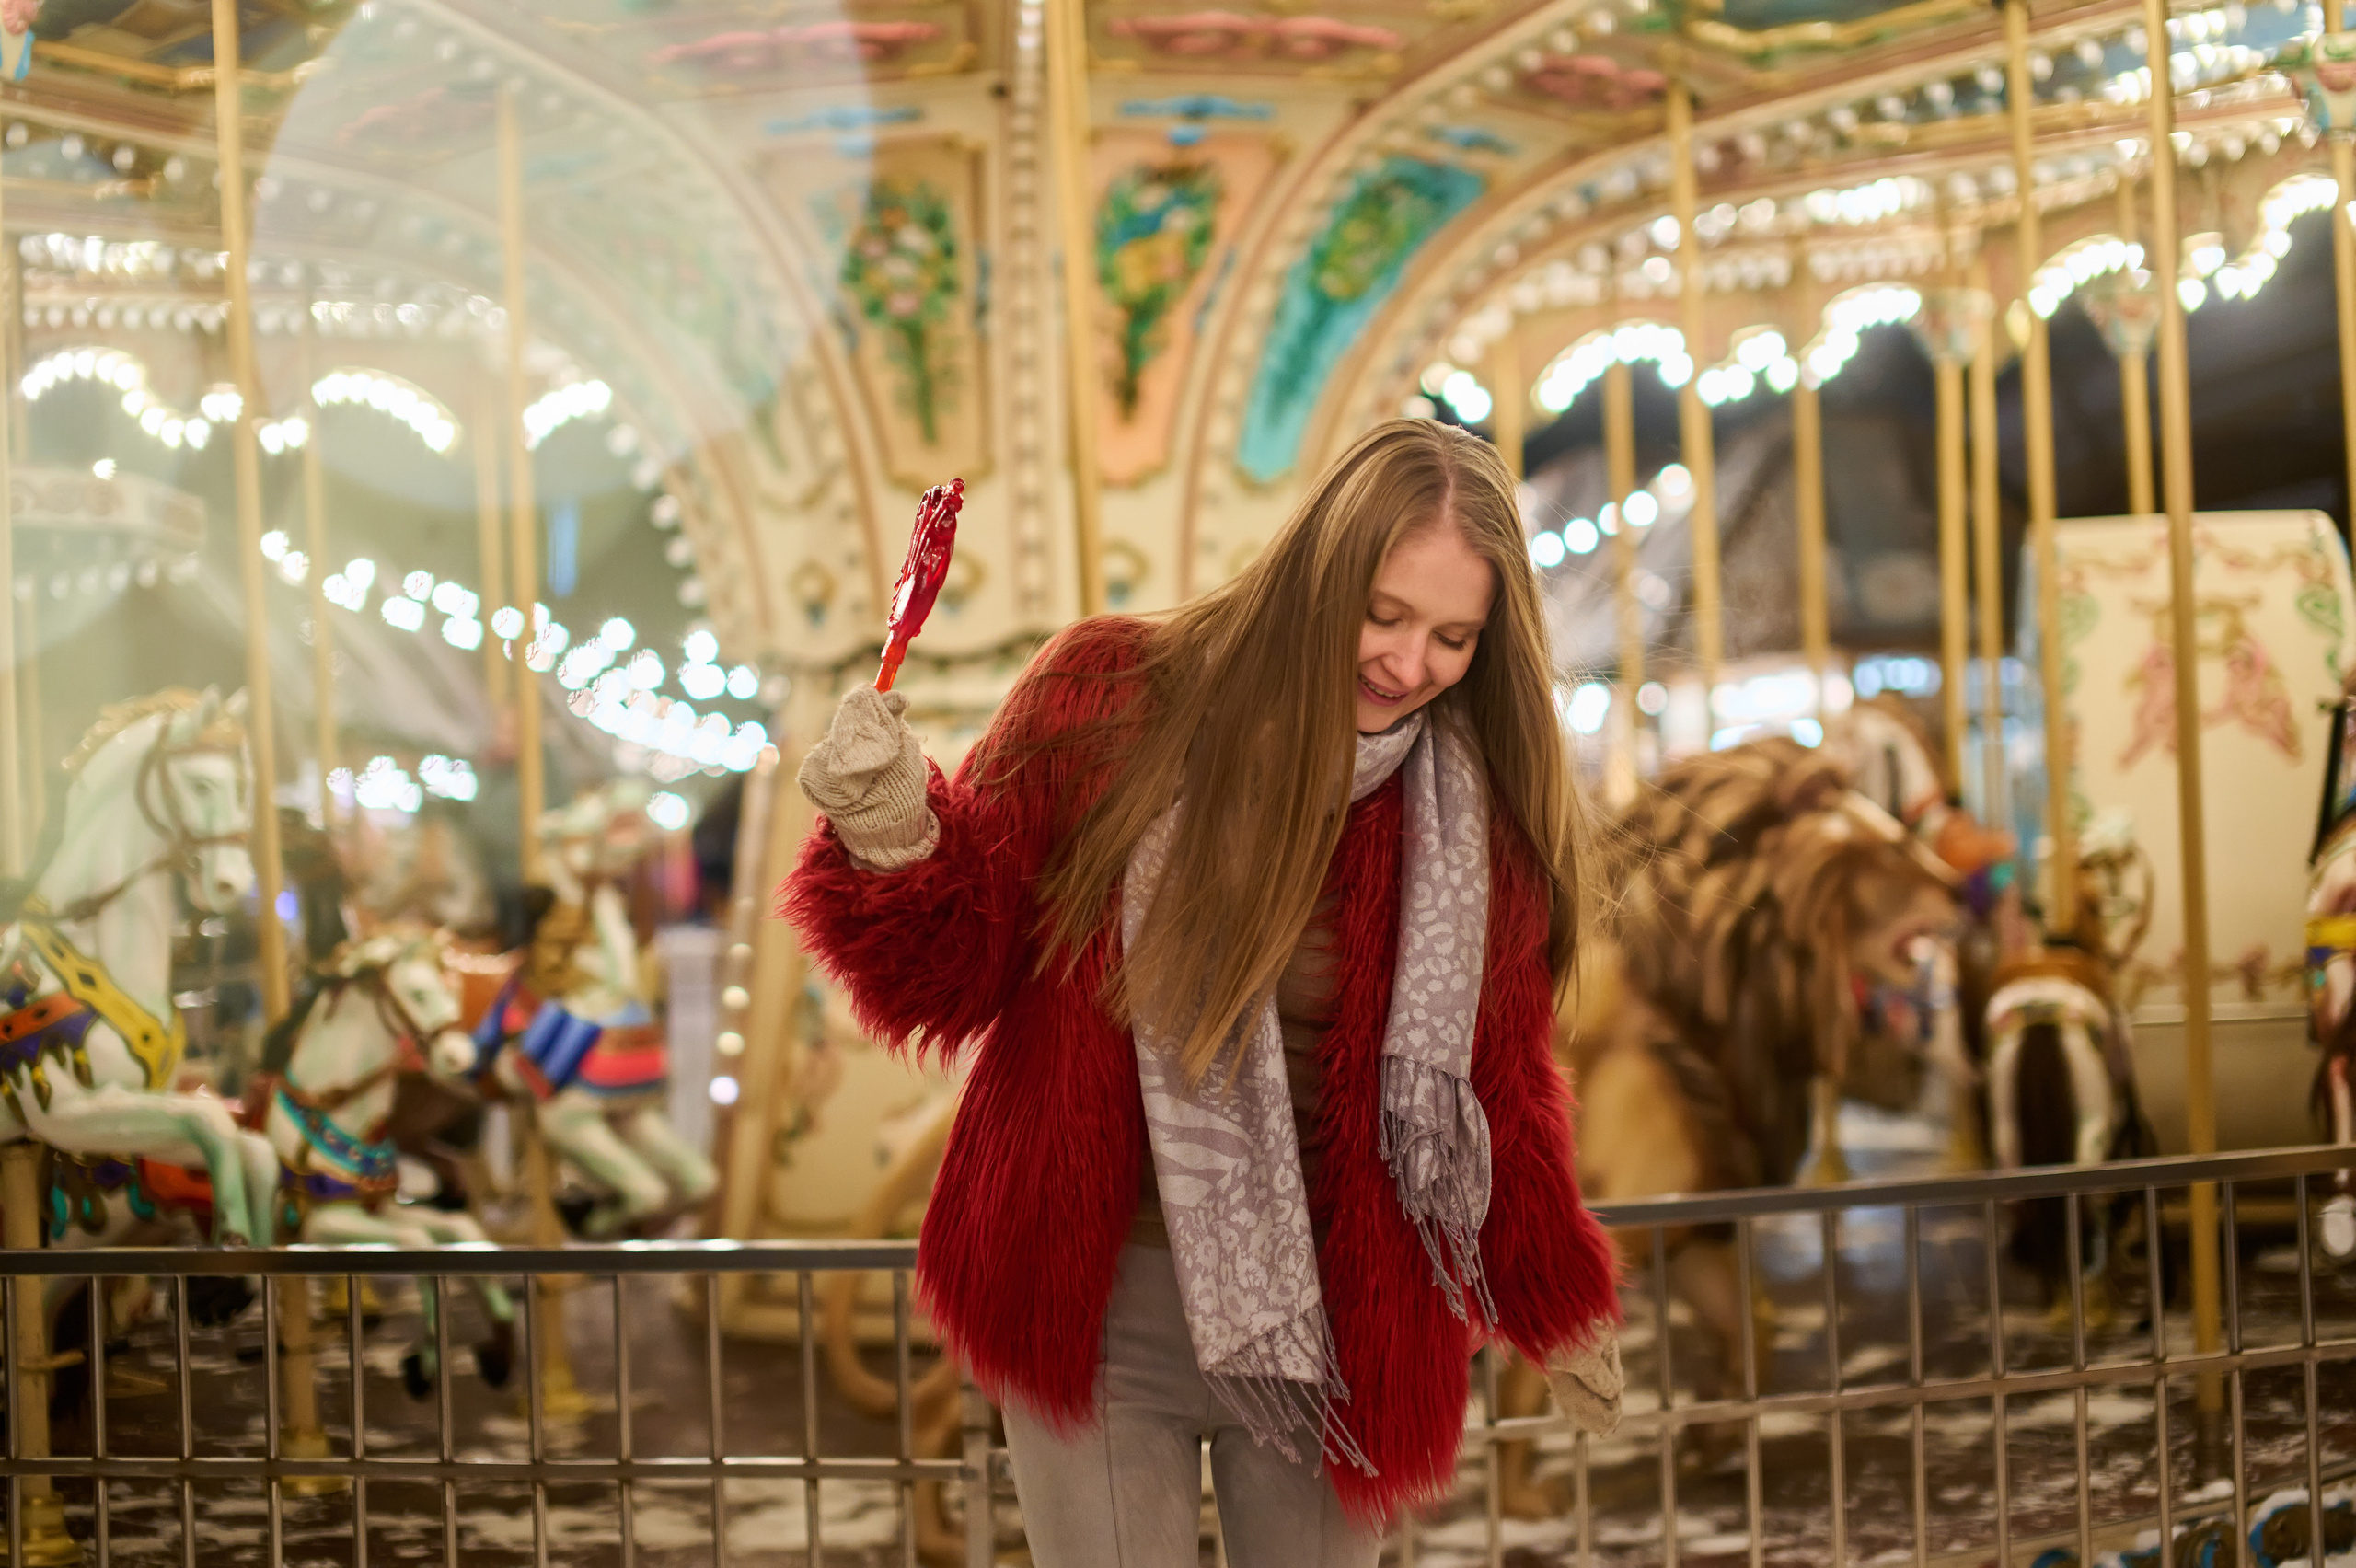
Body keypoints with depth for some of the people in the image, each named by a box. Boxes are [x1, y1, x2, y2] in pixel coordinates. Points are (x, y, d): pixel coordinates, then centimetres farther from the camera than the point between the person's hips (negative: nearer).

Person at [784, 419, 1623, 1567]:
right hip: (1097, 1306, -2)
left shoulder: (1482, 819, 0)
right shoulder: (1107, 701, -6)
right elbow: (955, 972, -1)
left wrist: (1557, 1310, 20)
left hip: (1341, 1328, 2)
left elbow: (1502, 1081, 13)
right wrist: (896, 845, -21)